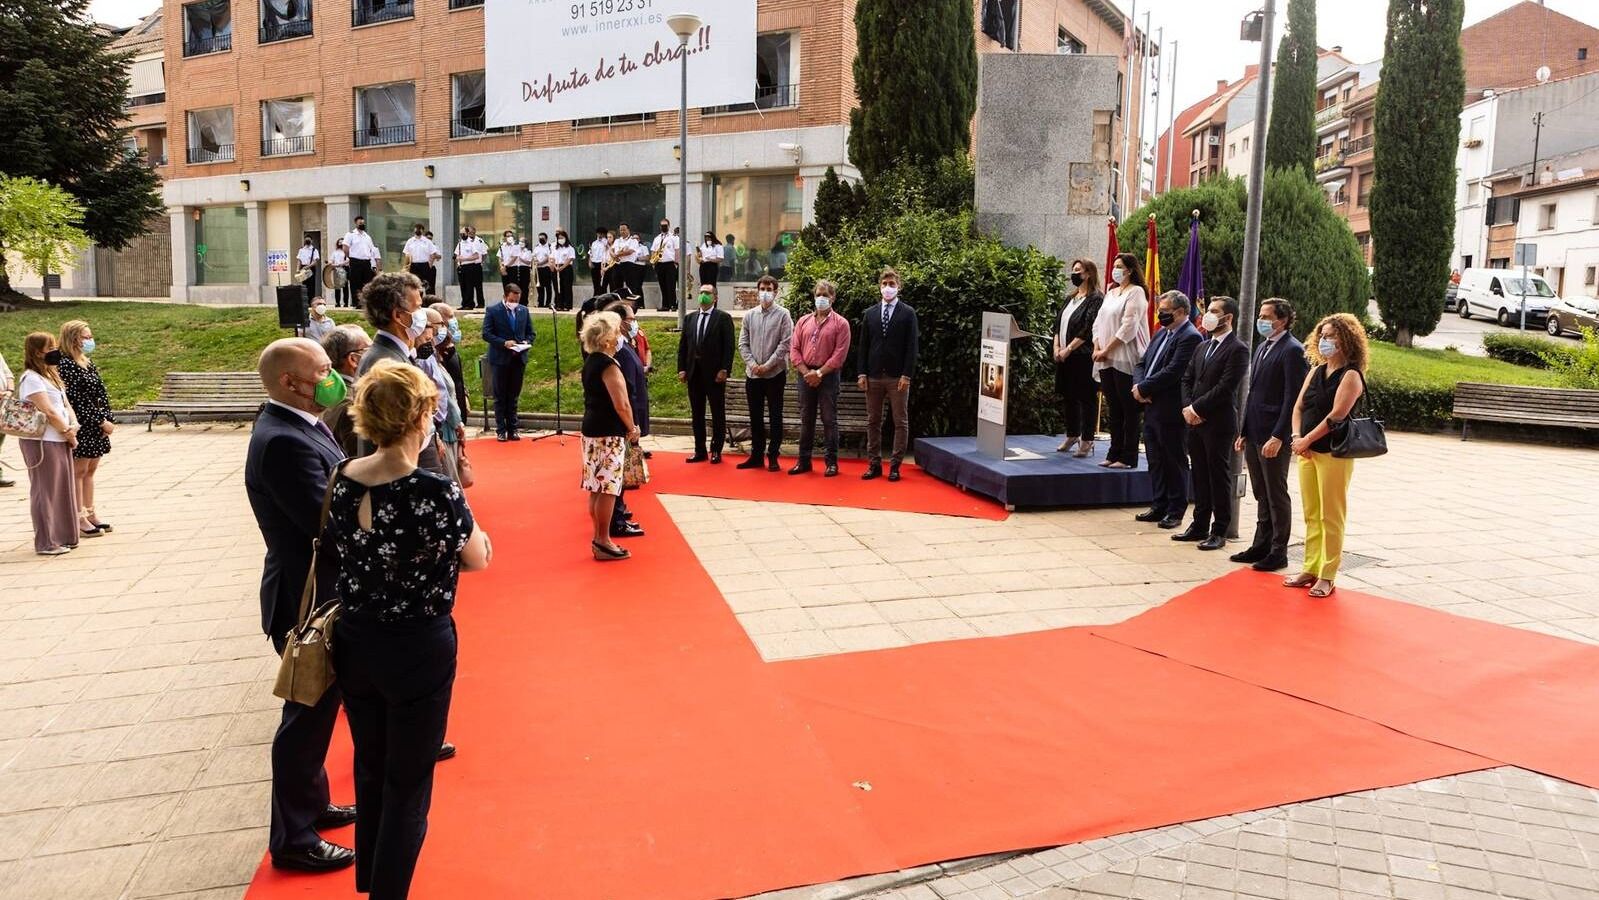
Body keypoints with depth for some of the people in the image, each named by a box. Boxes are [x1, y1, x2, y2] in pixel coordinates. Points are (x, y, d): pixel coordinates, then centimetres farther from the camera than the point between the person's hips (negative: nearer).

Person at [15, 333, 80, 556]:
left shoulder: (52, 375, 16)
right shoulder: (32, 378, -13)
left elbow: (65, 404, 13)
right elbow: (49, 412, -18)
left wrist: (73, 426, -4)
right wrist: (68, 433, -8)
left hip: (60, 441, 9)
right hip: (42, 443, -9)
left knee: (63, 489, 15)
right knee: (46, 491, -2)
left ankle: (63, 537, 25)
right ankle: (46, 543, 6)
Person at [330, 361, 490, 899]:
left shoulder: (341, 482, -6)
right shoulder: (435, 492, -24)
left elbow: (337, 553, 7)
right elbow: (479, 559, -9)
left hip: (355, 645, 6)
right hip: (419, 651, -6)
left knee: (369, 770, 25)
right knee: (408, 784, 12)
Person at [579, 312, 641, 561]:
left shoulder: (590, 362, 11)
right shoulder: (608, 365, -17)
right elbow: (621, 405, -23)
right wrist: (632, 429, -7)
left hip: (591, 428, 9)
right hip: (609, 433, -9)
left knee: (596, 488, 14)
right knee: (607, 488, -3)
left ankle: (598, 538, 22)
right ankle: (603, 542, 2)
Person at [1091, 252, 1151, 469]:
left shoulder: (1136, 292, -5)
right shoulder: (1110, 293, 18)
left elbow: (1129, 327, -14)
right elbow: (1098, 322, 16)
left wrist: (1107, 350, -12)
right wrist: (1097, 348, 1)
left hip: (1125, 360, -7)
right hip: (1106, 361, 7)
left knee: (1129, 410, -3)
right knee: (1113, 409, 10)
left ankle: (1128, 457, 0)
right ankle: (1114, 453, 16)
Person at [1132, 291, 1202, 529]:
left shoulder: (1190, 337, -13)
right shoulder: (1161, 333, 15)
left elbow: (1172, 372, -21)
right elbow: (1143, 363, 15)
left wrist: (1144, 388, -15)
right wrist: (1139, 386, -4)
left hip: (1171, 412, -9)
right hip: (1152, 409, 9)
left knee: (1175, 462, 3)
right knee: (1155, 461, 14)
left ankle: (1175, 512, 12)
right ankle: (1159, 507, 24)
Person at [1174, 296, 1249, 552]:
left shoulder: (1238, 349, -9)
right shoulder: (1202, 347, 15)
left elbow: (1225, 387, -17)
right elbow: (1187, 379, 13)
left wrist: (1197, 408, -15)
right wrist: (1187, 407, -3)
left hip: (1219, 423, -7)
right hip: (1195, 421, 7)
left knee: (1219, 477, 1)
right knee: (1199, 475, 13)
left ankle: (1219, 531, 9)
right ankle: (1200, 525, 23)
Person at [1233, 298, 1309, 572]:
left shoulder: (1292, 350, -11)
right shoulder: (1262, 347, 16)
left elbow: (1292, 398, -16)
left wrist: (1278, 437, -20)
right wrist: (1244, 433, 16)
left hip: (1274, 436, -8)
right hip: (1254, 435, 8)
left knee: (1277, 496, 2)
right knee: (1261, 495, 15)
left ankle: (1278, 552, 11)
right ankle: (1261, 546, 24)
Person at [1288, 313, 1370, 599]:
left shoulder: (1351, 375, -8)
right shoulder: (1316, 372, 14)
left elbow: (1336, 415, -16)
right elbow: (1299, 406, 10)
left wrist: (1308, 439, -12)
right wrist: (1296, 437, -5)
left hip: (1334, 453, -7)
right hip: (1307, 451, 7)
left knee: (1331, 516, -2)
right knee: (1311, 515, 11)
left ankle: (1327, 576, 4)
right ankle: (1311, 569, 18)